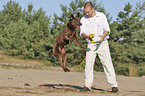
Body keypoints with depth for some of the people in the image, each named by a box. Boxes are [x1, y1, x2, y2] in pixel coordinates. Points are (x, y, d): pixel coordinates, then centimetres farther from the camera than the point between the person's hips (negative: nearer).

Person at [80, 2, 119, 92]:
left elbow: (107, 29, -5)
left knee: (107, 63, -6)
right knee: (88, 64, -4)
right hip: (91, 45, 2)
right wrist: (87, 36, -28)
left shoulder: (101, 16, -3)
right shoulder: (83, 19, 2)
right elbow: (82, 32, -5)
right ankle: (87, 86, 4)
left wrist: (103, 36, -26)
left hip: (102, 43, -2)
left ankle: (114, 85, -5)